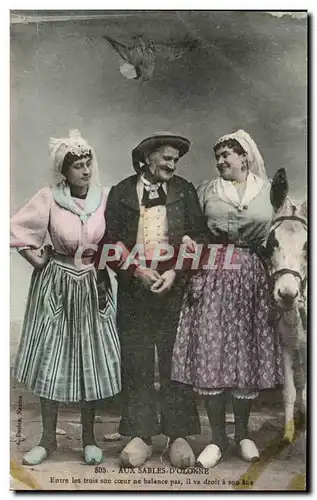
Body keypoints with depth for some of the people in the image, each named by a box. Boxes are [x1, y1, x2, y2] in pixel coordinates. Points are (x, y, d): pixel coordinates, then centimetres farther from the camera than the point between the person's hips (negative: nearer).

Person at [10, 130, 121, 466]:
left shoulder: (104, 198, -5)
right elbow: (16, 230, -7)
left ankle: (89, 438, 24)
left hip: (92, 286, 1)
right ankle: (48, 438, 23)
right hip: (56, 286, -1)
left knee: (91, 360, 7)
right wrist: (39, 262, -6)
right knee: (51, 360, 7)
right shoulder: (48, 198, -10)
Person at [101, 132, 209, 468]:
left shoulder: (185, 190, 9)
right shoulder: (120, 193, 7)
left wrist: (175, 272, -7)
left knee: (176, 361, 2)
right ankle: (140, 435, 15)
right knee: (135, 363, 3)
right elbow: (112, 239, 3)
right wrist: (138, 271, -9)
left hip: (176, 286, 0)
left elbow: (198, 235, 4)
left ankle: (178, 435, 14)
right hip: (134, 287, 0)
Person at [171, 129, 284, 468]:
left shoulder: (267, 190, 8)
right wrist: (193, 275, -4)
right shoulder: (207, 189, 8)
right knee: (210, 353, -2)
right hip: (212, 275, 0)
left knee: (248, 354, 7)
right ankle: (218, 438, 13)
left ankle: (243, 432, 27)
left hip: (252, 278, 1)